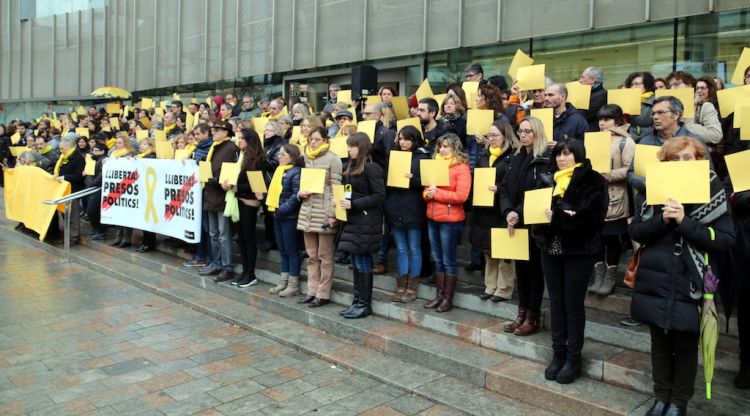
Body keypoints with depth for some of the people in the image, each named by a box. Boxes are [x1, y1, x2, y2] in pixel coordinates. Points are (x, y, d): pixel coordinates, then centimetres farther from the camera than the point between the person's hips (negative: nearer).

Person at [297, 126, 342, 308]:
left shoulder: (332, 159, -5)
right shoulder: (306, 158, 14)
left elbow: (336, 189, -10)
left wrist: (333, 215, -15)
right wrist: (300, 193, 1)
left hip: (324, 212, -6)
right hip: (307, 211, 6)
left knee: (325, 256, 2)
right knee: (311, 255, 12)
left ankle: (323, 294, 10)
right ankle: (312, 291, 21)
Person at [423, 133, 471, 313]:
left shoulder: (462, 168, -8)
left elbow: (461, 196, -17)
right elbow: (427, 187, 19)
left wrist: (437, 193, -16)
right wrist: (427, 193, -4)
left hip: (450, 220, -7)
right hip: (432, 218, 7)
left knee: (448, 261, 1)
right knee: (437, 260, 12)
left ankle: (448, 299, 11)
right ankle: (439, 295, 22)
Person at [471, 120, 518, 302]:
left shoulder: (513, 156, -8)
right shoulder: (484, 155, 14)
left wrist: (500, 189, -25)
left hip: (502, 211, -7)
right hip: (484, 209, 7)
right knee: (488, 250, 14)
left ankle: (504, 289, 14)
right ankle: (490, 286, 25)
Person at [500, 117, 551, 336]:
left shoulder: (546, 159, -9)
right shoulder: (517, 158, 13)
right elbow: (505, 187, 6)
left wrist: (519, 213, -21)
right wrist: (508, 211, -11)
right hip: (515, 222, 6)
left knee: (534, 268, 3)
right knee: (520, 268, 12)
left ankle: (533, 318, 13)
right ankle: (522, 314, 21)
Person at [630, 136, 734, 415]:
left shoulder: (712, 191, -3)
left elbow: (725, 240, -11)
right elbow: (635, 231, 1)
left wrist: (684, 221, -19)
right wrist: (661, 220, -16)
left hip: (689, 284, -3)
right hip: (654, 282, 3)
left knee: (685, 345, 9)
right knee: (659, 342, 15)